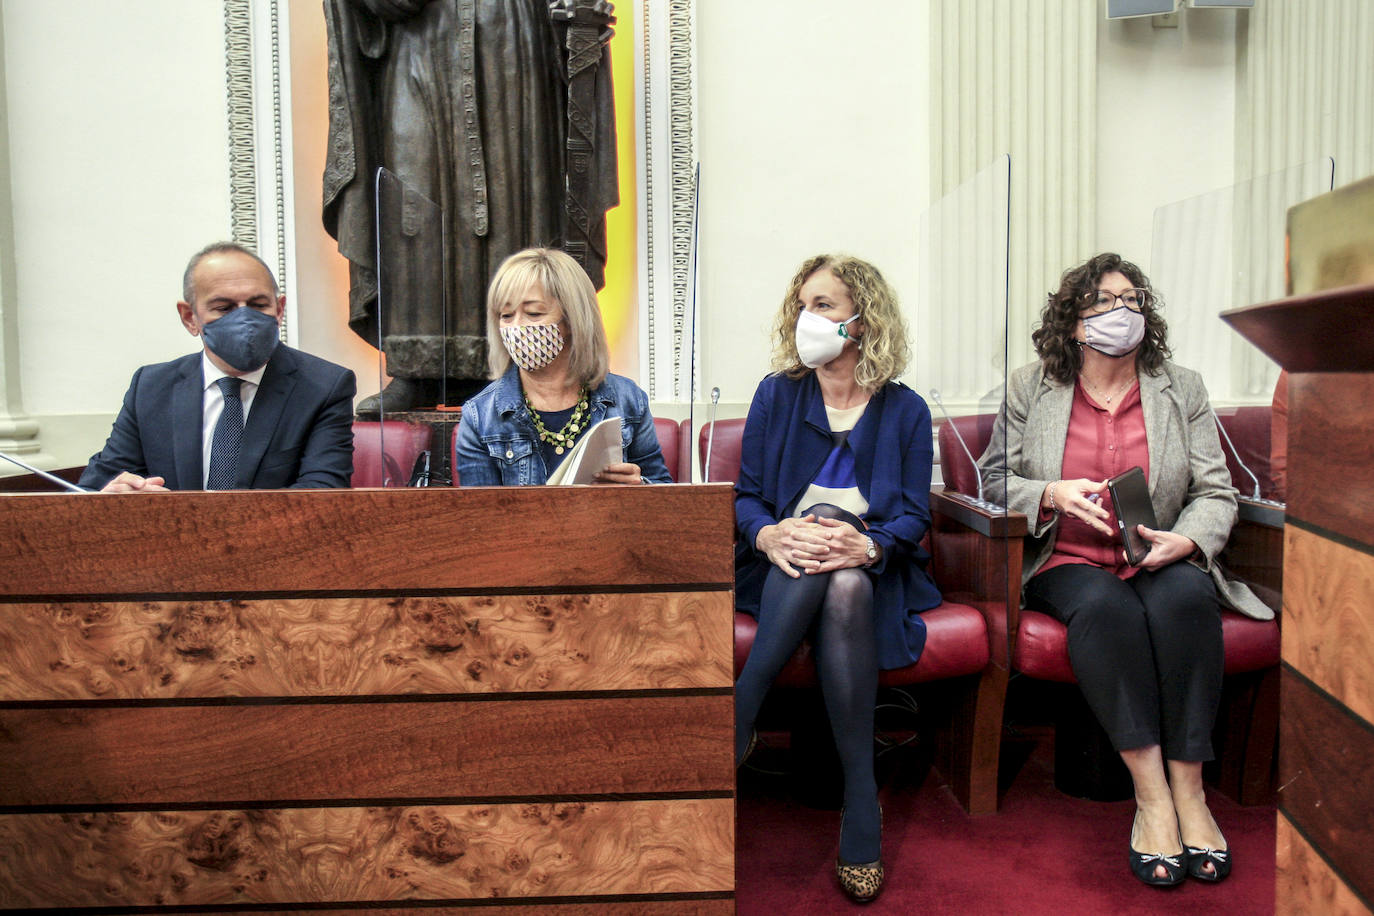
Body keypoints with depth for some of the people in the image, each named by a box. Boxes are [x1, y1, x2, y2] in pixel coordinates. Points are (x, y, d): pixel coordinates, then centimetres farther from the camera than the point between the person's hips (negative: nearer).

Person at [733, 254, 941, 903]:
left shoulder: (905, 409, 6)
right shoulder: (777, 394, 8)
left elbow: (914, 515, -1)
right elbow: (746, 496, 4)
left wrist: (867, 545, -24)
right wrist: (769, 534, -21)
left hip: (873, 569, 0)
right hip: (782, 568, 1)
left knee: (845, 581, -37)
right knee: (817, 542, -35)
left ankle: (731, 730, -31)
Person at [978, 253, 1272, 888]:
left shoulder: (1182, 388, 12)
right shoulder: (1029, 387, 7)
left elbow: (1215, 492, 7)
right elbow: (992, 479, 6)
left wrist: (1187, 539, -15)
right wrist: (1052, 494, -15)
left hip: (1162, 564, 2)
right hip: (1068, 565, -1)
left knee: (1183, 597, -33)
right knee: (1103, 604, -35)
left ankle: (1188, 788, -24)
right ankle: (1149, 791, -30)